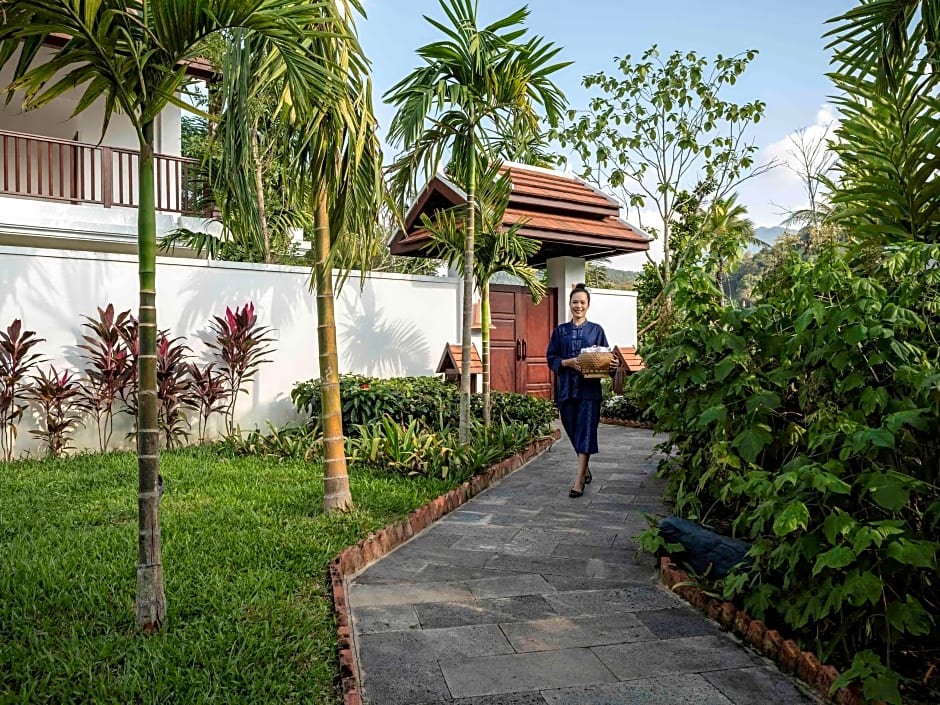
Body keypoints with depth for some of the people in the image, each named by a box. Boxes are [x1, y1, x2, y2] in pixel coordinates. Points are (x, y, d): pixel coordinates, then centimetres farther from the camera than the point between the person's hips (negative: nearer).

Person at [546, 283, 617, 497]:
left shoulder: (596, 330, 5)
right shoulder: (560, 331, 8)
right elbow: (551, 358, 5)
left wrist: (611, 365, -17)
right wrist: (568, 362, -13)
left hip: (589, 388, -2)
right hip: (566, 388, 2)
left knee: (585, 432, -7)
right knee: (573, 431, 11)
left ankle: (579, 481, -6)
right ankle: (586, 470, 33)